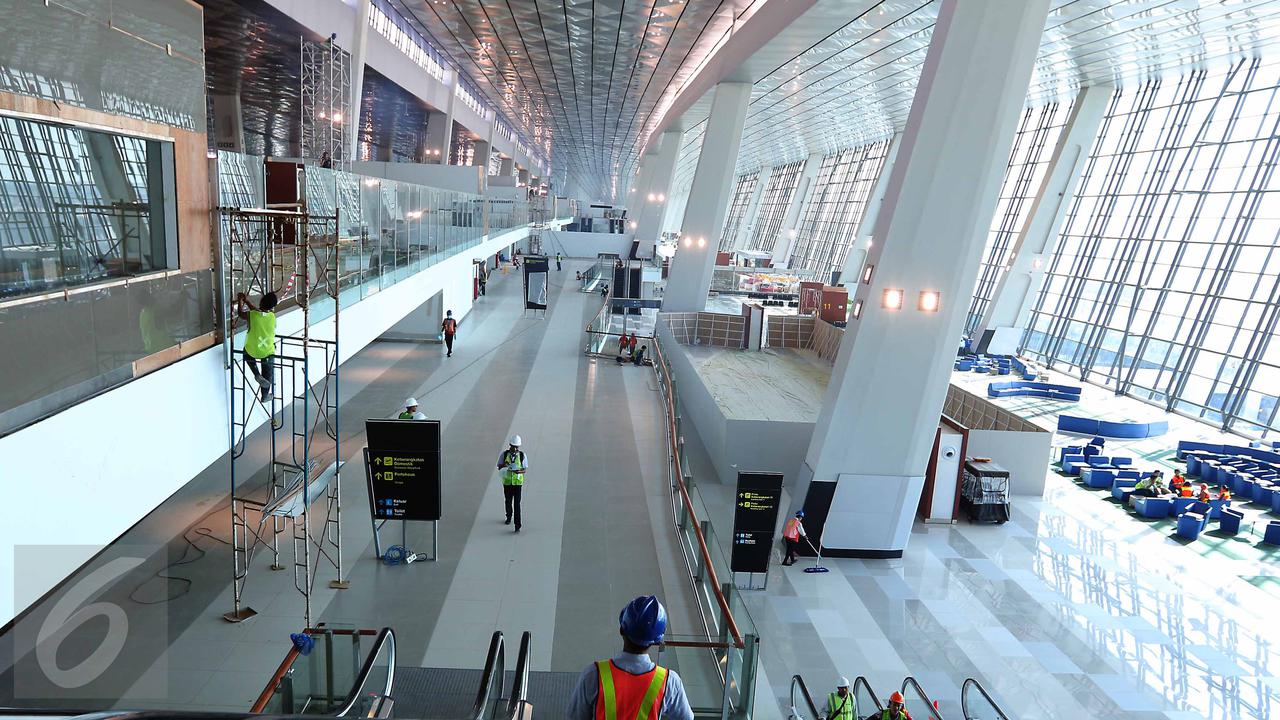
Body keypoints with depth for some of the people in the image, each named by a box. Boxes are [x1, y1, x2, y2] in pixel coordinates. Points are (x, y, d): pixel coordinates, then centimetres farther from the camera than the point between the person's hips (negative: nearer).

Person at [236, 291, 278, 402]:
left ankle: (257, 375, 19)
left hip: (252, 351, -1)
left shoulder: (251, 315, -21)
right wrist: (247, 301, 16)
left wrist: (241, 300, 17)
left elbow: (240, 313, 3)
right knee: (267, 375, 23)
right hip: (268, 352, 1)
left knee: (247, 352, 36)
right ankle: (265, 396, 37)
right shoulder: (272, 316, -14)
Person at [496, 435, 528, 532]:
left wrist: (518, 471, -25)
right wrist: (504, 465, -21)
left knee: (517, 503, -7)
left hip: (518, 482, -2)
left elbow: (524, 469, -3)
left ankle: (517, 525, -5)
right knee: (508, 501, 18)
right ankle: (509, 517, 43)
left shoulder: (522, 455, -6)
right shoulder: (504, 454, -4)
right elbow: (499, 467, 2)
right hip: (507, 481, 2)